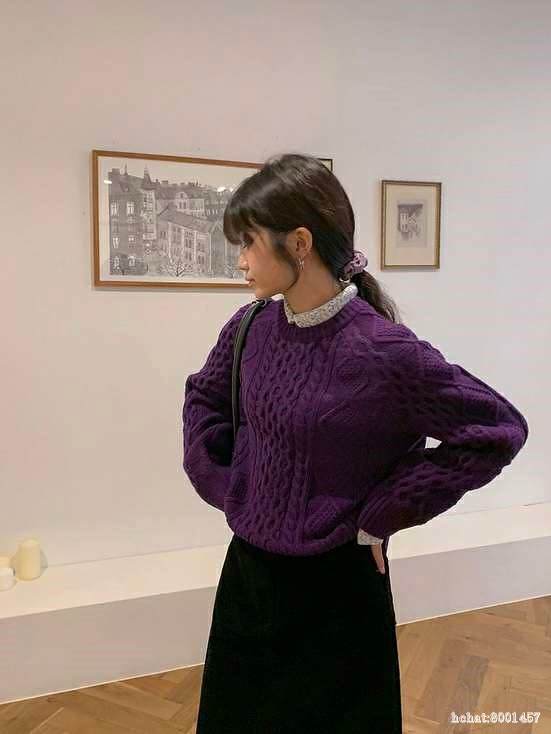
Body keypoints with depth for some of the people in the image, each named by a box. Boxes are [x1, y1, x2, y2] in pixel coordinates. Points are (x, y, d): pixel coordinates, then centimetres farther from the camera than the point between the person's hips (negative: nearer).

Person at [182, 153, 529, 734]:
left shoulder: (381, 351, -24)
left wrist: (382, 514, -15)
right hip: (246, 571, 6)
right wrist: (221, 482, 3)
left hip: (334, 586, -5)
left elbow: (499, 430, -16)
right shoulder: (251, 329, -6)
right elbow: (202, 397, 13)